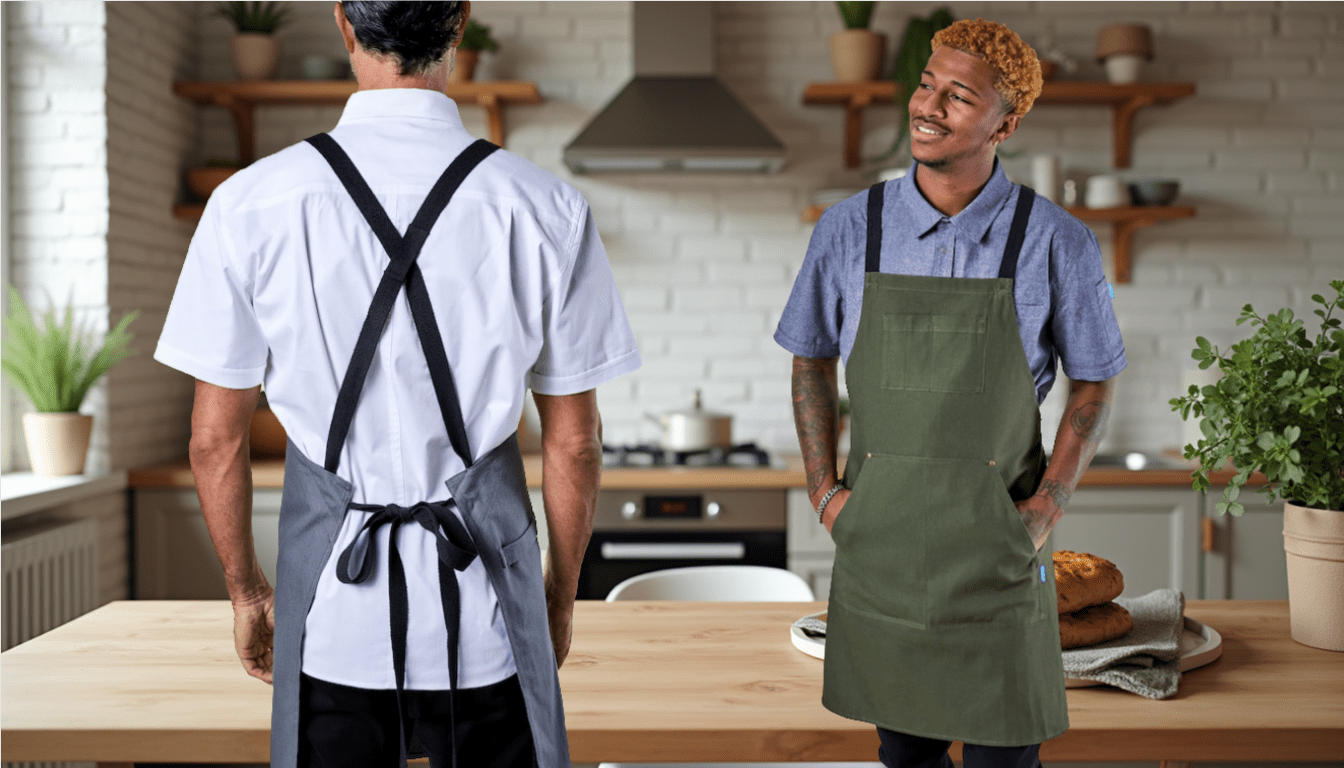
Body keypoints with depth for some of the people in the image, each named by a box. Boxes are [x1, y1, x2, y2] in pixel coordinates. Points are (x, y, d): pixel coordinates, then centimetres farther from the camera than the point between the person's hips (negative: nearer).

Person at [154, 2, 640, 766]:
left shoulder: (251, 205, -8)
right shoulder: (547, 209, -10)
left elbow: (216, 437, -1)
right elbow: (574, 442, -2)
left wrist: (247, 588, 15)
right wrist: (561, 591, 13)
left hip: (332, 606, 1)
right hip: (484, 614, 0)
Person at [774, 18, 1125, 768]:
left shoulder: (1057, 244, -7)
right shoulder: (849, 229, -2)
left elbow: (1095, 382, 4)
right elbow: (812, 362, 10)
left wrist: (1050, 503, -6)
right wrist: (824, 489, 1)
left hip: (997, 541, -1)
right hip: (878, 532, 2)